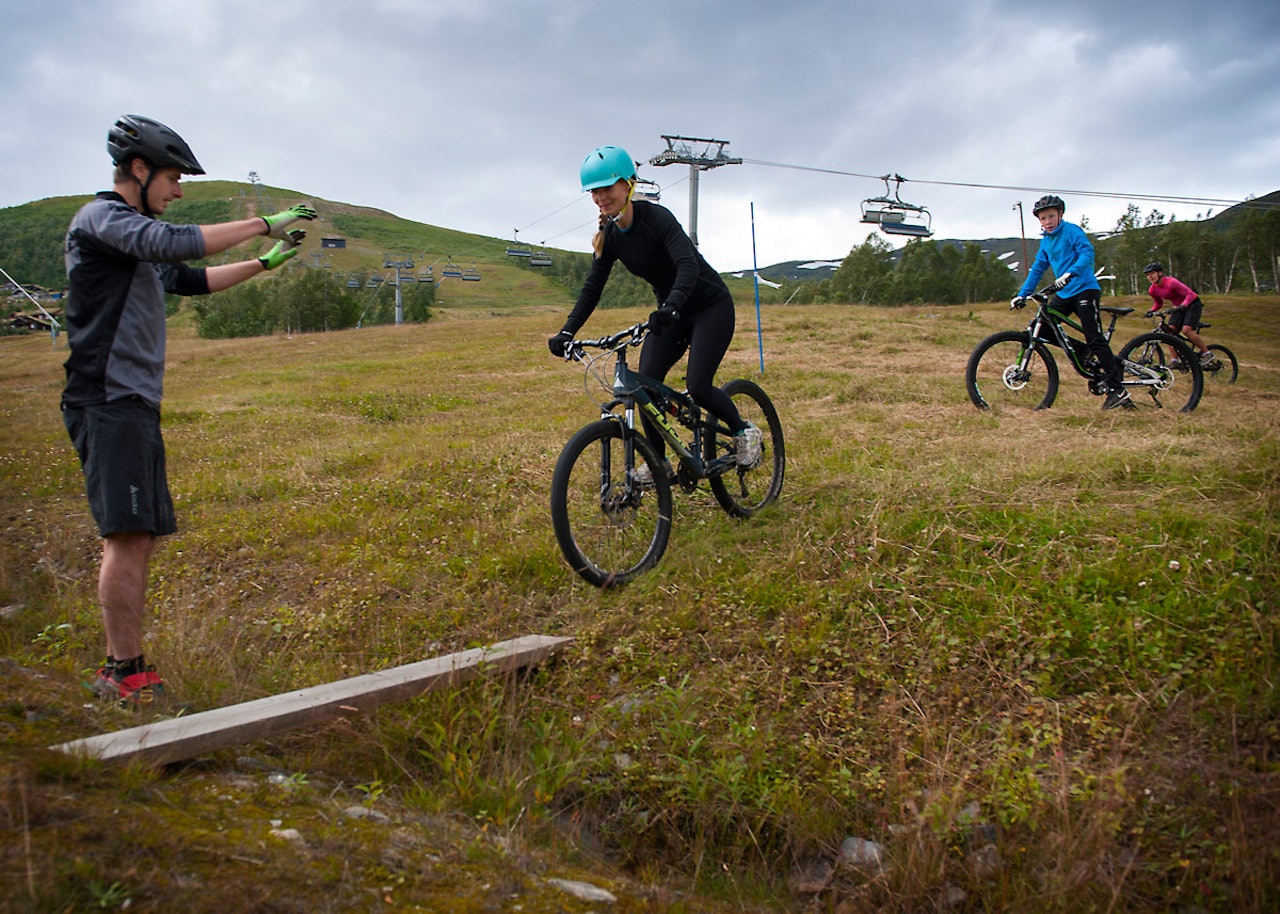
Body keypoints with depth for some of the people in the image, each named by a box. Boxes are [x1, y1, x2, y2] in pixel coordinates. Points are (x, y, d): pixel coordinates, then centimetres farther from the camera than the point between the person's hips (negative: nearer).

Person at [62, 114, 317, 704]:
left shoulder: (137, 238, 23)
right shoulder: (101, 217, -6)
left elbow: (193, 280, 33)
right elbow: (178, 244, -22)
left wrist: (267, 262, 27)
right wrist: (264, 224, -14)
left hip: (136, 403, 10)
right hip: (108, 401, -10)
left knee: (138, 539, 8)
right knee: (128, 535, -14)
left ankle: (123, 669, 13)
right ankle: (124, 672, -10)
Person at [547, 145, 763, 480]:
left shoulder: (656, 217, -23)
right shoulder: (609, 236, -3)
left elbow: (687, 264, -37)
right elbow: (592, 288, -3)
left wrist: (670, 307, -54)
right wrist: (566, 332, -16)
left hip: (711, 306, -6)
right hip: (671, 313, 6)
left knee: (698, 386, -19)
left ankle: (745, 432, 9)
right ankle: (658, 462, 6)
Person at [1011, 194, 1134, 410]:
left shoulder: (1072, 231, -7)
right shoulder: (1045, 242, 14)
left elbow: (1087, 253, -22)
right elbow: (1037, 269, 17)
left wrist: (1070, 273, -38)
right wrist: (1022, 295, 7)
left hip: (1085, 289, -8)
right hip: (1064, 294, 8)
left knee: (1095, 339, -13)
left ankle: (1117, 390, -12)